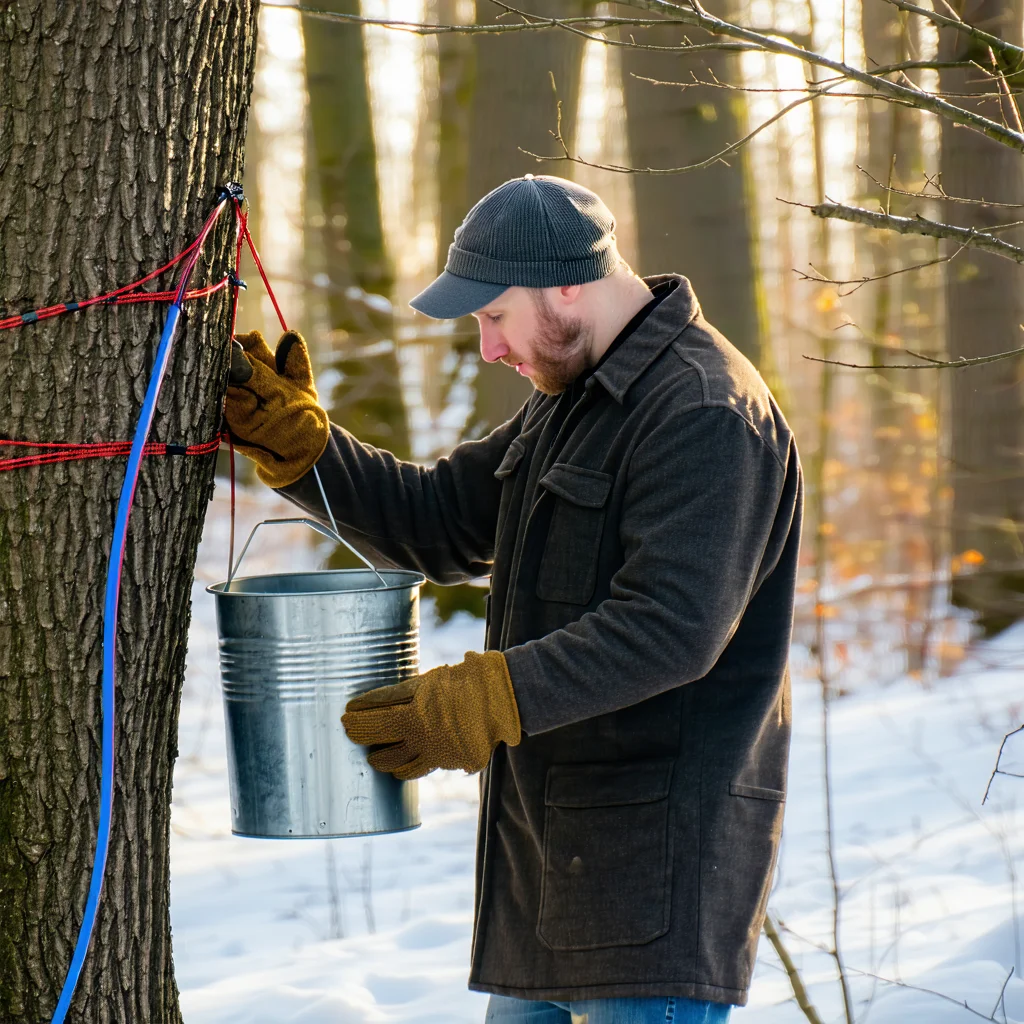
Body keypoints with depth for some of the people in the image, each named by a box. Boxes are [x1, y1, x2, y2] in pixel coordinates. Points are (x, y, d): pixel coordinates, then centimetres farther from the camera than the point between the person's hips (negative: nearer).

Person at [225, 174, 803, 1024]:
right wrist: (297, 445, 8)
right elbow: (440, 522, 20)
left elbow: (669, 629, -26)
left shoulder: (707, 413, -17)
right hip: (553, 842, 10)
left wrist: (491, 700, -29)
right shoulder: (573, 398, 17)